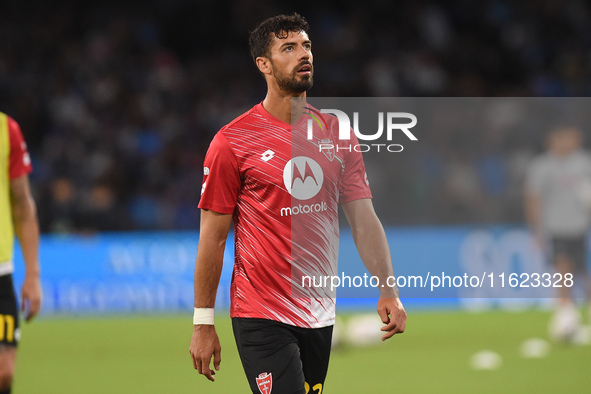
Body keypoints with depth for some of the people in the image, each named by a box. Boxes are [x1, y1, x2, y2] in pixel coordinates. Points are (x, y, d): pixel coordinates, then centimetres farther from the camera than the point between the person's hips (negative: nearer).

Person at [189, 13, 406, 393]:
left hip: (321, 316, 5)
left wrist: (388, 290, -6)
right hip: (261, 318, -5)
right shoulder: (232, 141, -5)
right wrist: (203, 323, -4)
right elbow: (213, 237, -3)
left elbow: (364, 219, 8)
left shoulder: (337, 134, 8)